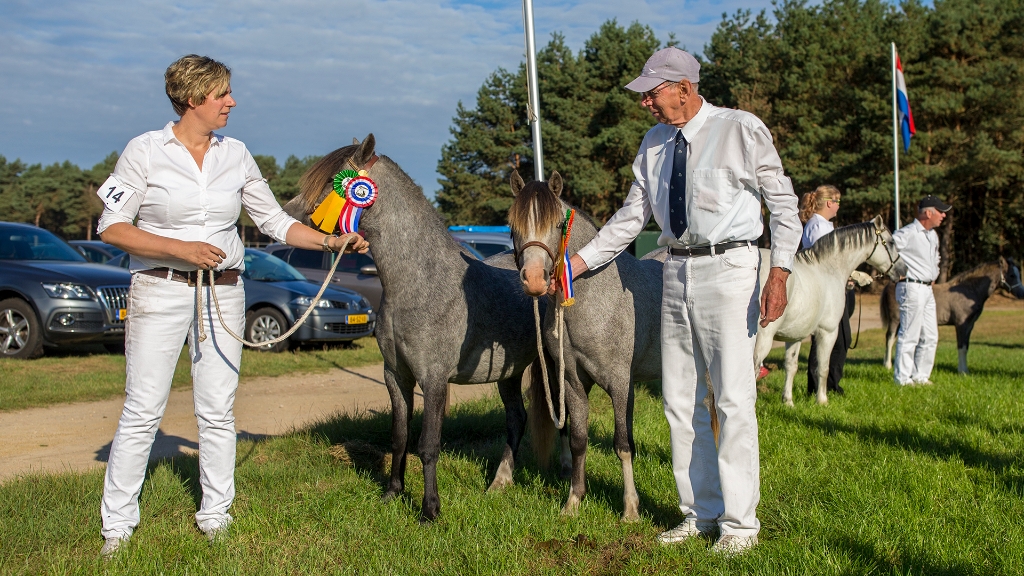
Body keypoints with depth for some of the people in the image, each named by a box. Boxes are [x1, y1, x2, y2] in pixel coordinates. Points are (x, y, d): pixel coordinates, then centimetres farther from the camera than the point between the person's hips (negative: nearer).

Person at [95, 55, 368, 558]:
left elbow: (274, 221, 13)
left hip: (223, 293, 3)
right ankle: (117, 526, 9)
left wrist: (330, 241, 1)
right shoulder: (145, 151, -4)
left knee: (217, 410, 5)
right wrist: (181, 248, -17)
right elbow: (112, 228, -6)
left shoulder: (236, 155, 7)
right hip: (159, 292, -3)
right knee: (142, 410, -2)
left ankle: (215, 516, 18)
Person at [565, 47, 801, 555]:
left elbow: (784, 203, -6)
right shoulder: (654, 143, 9)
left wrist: (779, 274, -16)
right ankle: (700, 512, 22)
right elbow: (631, 216, 13)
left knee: (733, 396, -4)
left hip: (727, 269, -6)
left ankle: (739, 521, 7)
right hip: (676, 272, 6)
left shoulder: (742, 130, -7)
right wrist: (579, 262, 6)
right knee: (679, 399, 9)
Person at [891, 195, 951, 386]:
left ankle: (920, 376, 19)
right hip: (912, 289, -9)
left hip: (927, 289, 9)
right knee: (909, 336, -6)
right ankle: (902, 378, 1)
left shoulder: (933, 235, 15)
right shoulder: (907, 234, -14)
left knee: (930, 337, 11)